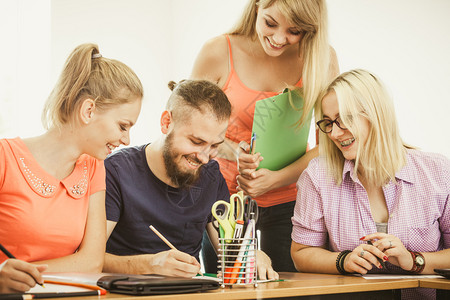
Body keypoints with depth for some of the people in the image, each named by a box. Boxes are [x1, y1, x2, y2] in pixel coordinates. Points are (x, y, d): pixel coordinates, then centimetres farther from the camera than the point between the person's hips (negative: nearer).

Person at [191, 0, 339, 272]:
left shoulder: (322, 58, -7)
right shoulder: (218, 53, -10)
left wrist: (277, 178, -18)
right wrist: (232, 151, -20)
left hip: (289, 198, 1)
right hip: (226, 197, 0)